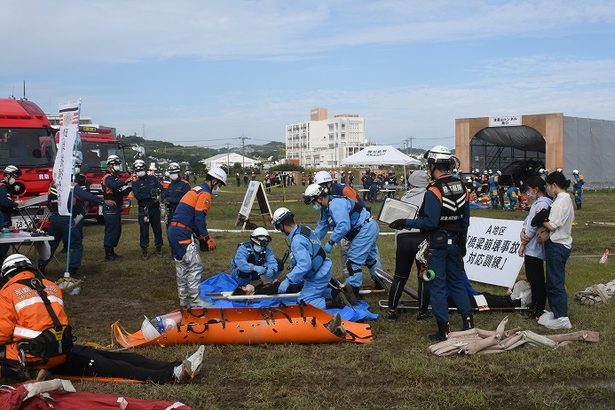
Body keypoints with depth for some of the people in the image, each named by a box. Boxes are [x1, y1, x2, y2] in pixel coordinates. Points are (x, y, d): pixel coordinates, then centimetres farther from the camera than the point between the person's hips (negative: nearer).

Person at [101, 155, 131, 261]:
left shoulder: (116, 177, 20)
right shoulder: (108, 177, -11)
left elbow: (122, 191, 15)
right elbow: (113, 185, -34)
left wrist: (127, 188, -5)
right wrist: (126, 182, -38)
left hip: (116, 207, 10)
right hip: (110, 207, -10)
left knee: (117, 230, 13)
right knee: (111, 230, -9)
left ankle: (111, 251, 22)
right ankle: (108, 254, -6)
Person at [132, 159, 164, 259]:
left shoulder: (153, 178, 9)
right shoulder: (135, 183, 0)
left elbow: (161, 188, 2)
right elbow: (137, 196, -14)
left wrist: (157, 193, -20)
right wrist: (150, 195, -20)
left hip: (155, 208, 3)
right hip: (144, 209, -3)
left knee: (158, 229, 8)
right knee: (144, 230, -2)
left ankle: (158, 248, 20)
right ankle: (144, 250, 7)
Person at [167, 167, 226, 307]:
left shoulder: (196, 190, 22)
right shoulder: (205, 194, -9)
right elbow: (199, 219, -17)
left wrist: (201, 236, 20)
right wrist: (207, 239, -11)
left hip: (173, 231, 10)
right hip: (183, 234, -10)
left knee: (182, 266, 16)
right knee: (195, 267, -6)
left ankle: (184, 300, 24)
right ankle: (195, 302, -5)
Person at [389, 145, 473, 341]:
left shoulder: (434, 191, -18)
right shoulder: (461, 186, 4)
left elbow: (430, 222, -22)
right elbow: (465, 218, 10)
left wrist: (406, 223, -13)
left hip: (437, 243, -7)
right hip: (455, 242, 7)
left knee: (437, 285, 2)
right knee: (457, 282, 18)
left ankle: (444, 330, 6)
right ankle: (468, 322, 18)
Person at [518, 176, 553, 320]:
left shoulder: (542, 204, -17)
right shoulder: (537, 203, 15)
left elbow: (534, 226, -18)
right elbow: (527, 222, 12)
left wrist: (523, 244, -10)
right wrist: (523, 233, -8)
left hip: (534, 248, -10)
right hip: (531, 248, 10)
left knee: (537, 280, -2)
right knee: (532, 278, 16)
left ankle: (538, 311, 5)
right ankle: (535, 307, 26)